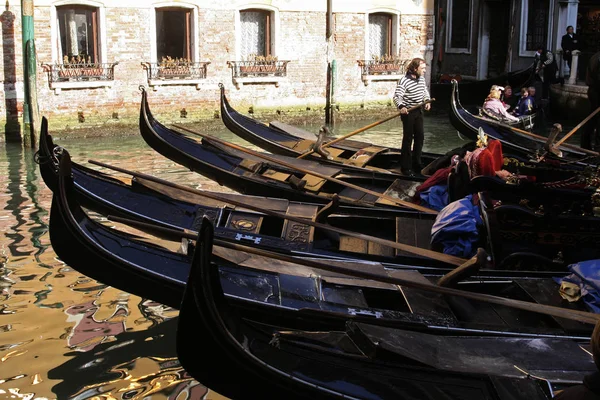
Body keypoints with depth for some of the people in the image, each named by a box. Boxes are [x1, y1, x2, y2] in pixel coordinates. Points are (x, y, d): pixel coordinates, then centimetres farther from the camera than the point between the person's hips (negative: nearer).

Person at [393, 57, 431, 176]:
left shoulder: (421, 78, 4)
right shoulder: (404, 81, -20)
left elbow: (425, 90, 20)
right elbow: (397, 96, -26)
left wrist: (427, 100, 2)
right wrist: (401, 106, -44)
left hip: (419, 111, 8)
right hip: (408, 112, -7)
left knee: (420, 137, 14)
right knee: (408, 139, -2)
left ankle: (416, 163, 28)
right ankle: (405, 167, 6)